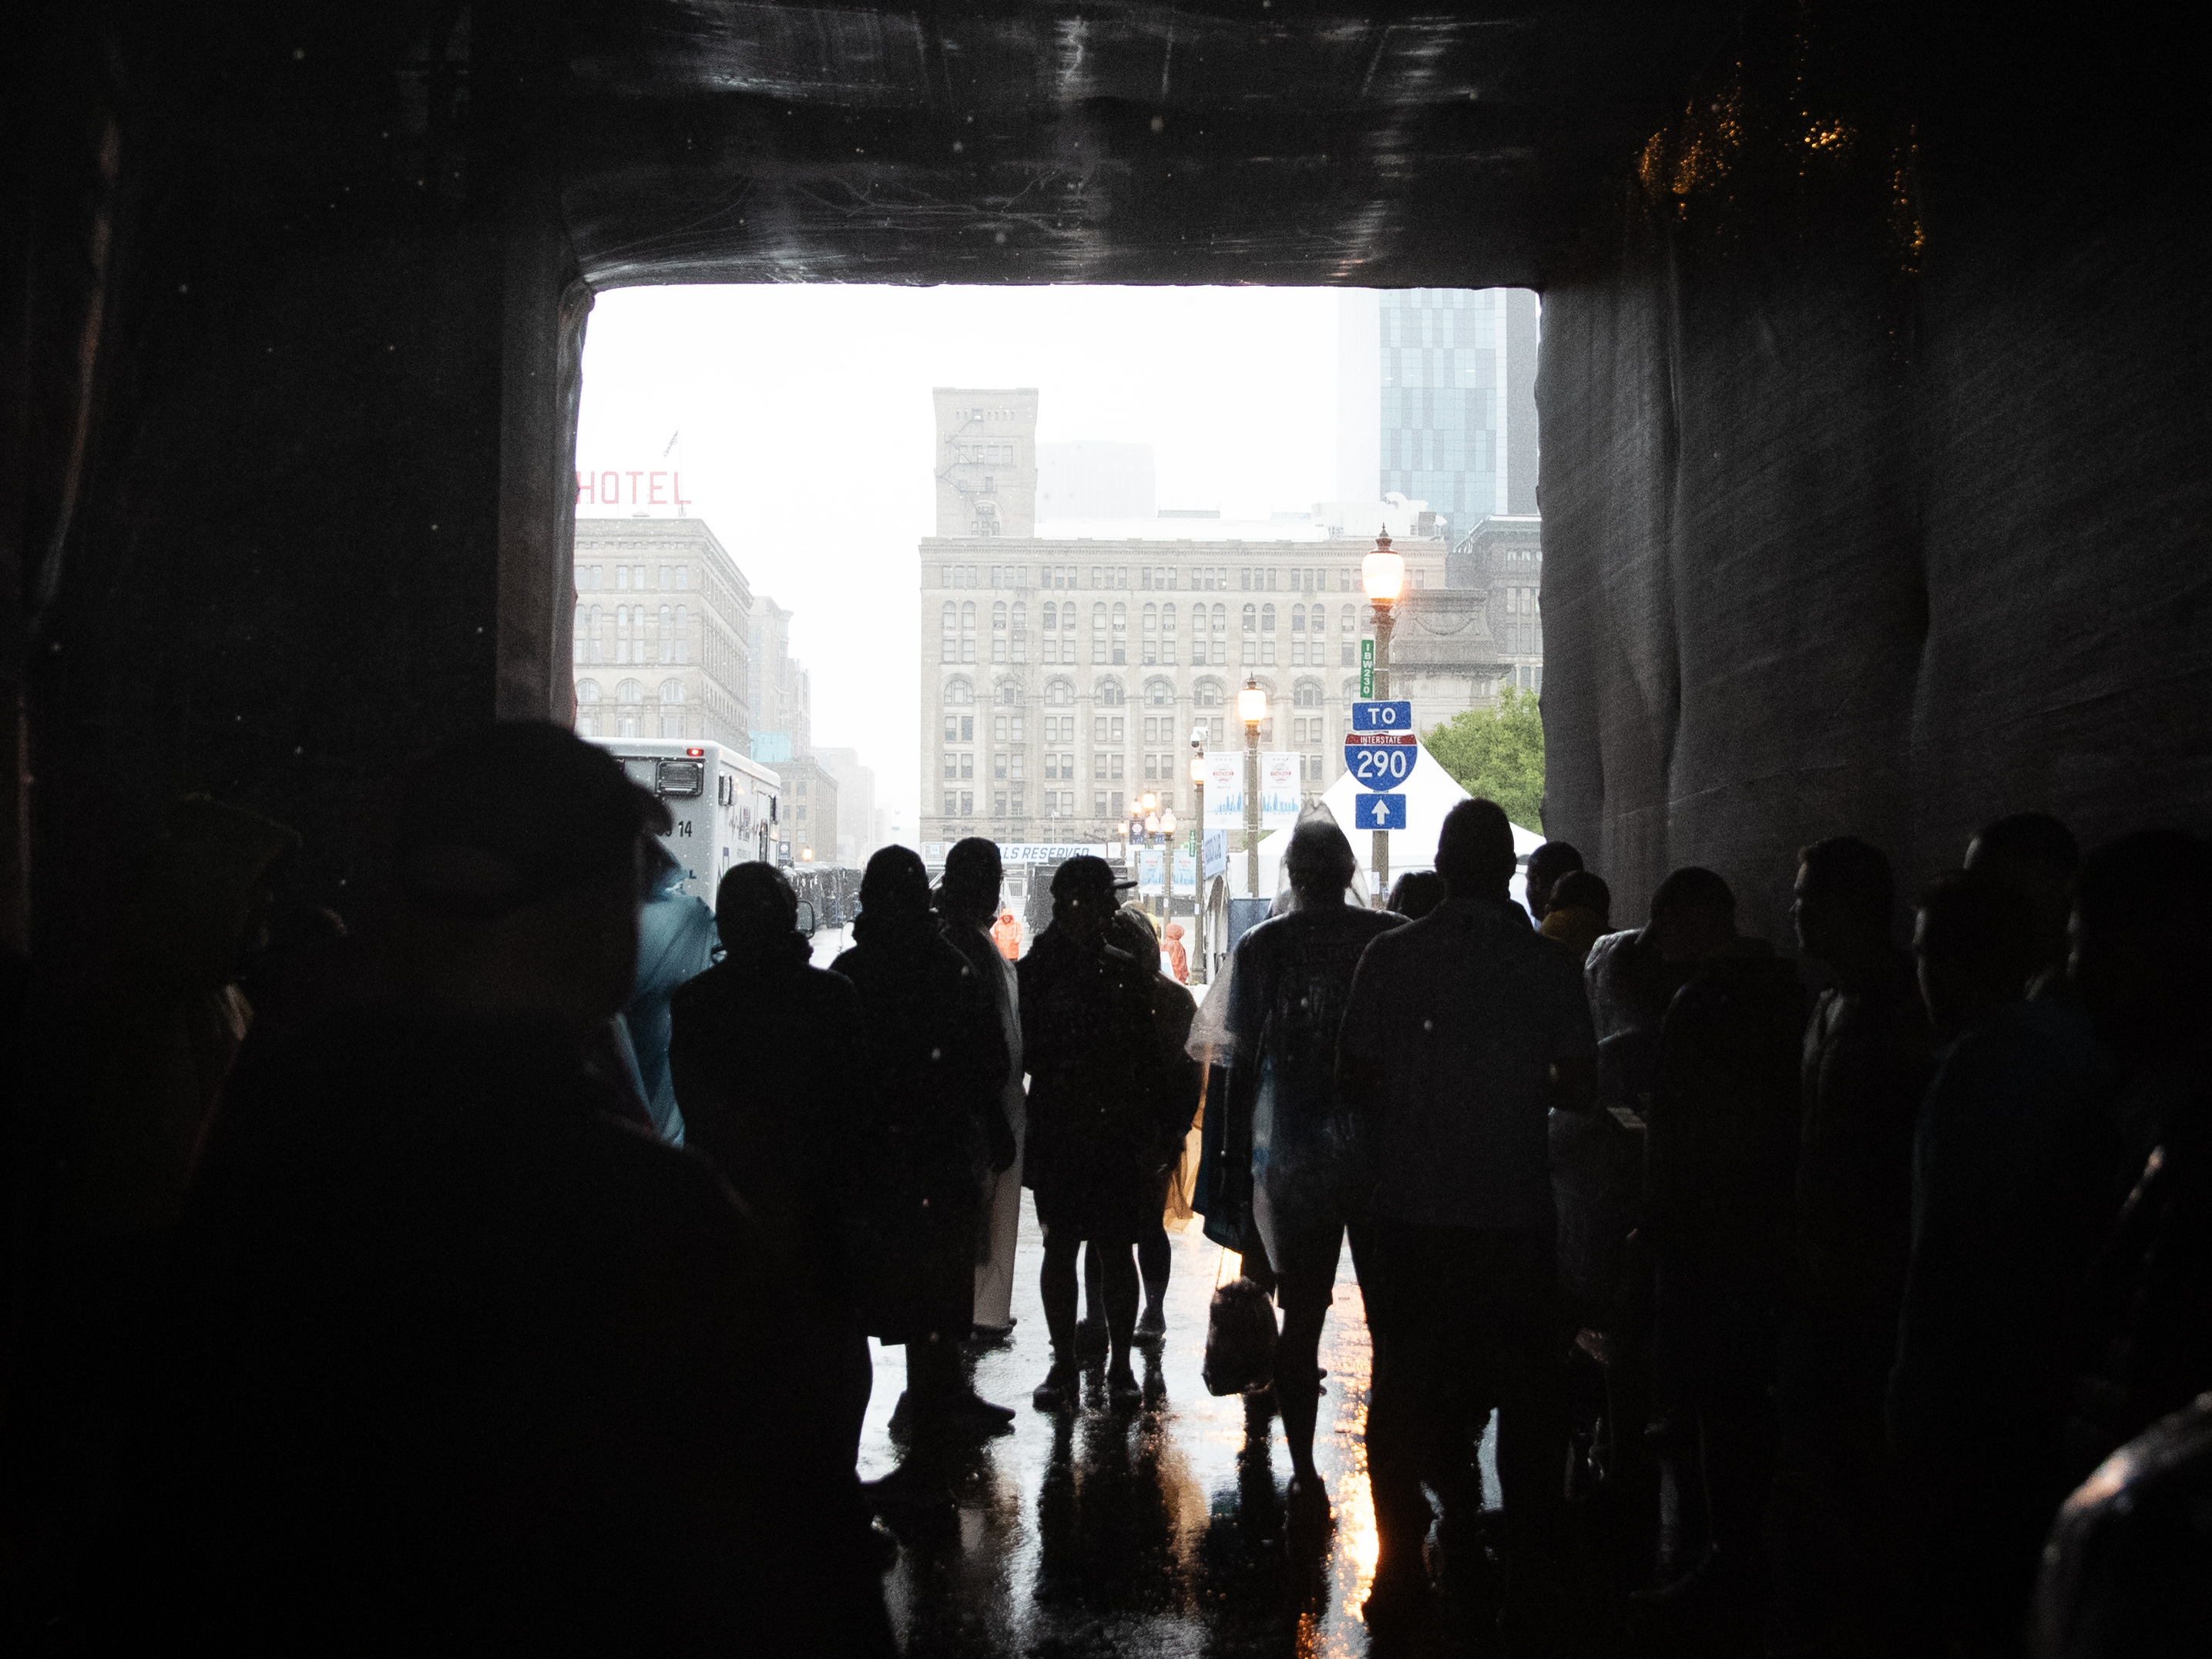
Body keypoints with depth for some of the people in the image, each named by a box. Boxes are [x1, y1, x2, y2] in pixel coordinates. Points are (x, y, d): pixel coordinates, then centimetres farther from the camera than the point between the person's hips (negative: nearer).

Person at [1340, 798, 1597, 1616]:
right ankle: (1532, 1550, 23)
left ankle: (1402, 1560, 10)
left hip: (1411, 1209, 0)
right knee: (1526, 1389, 14)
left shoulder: (1390, 955, -4)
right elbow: (1578, 1089, -4)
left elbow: (1353, 1078, -3)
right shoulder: (1548, 963, -5)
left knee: (1404, 1381, 8)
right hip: (1514, 1210, 0)